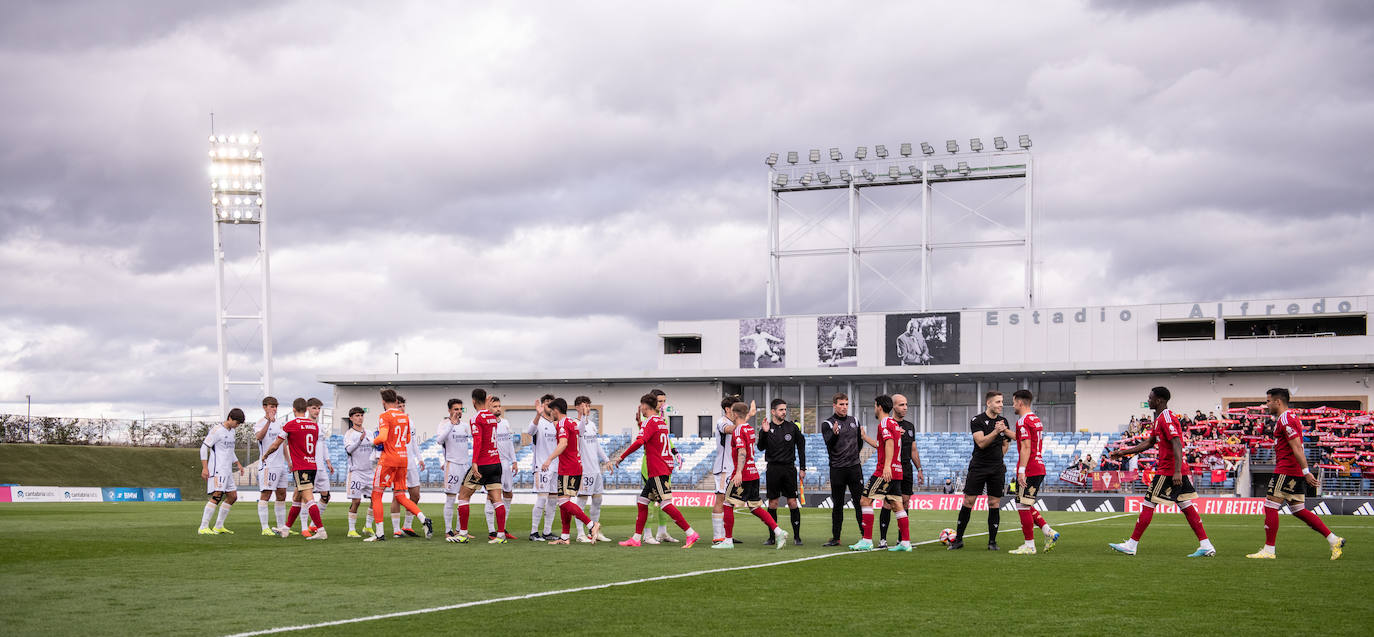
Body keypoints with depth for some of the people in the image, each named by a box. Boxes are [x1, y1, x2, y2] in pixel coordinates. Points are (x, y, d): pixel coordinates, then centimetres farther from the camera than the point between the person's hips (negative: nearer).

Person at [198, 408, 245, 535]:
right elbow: (204, 447, -11)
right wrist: (204, 468, -16)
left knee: (233, 496, 9)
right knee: (217, 496, -18)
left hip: (227, 470, 9)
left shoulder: (231, 431, 17)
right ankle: (203, 527, -18)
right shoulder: (217, 430, -10)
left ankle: (218, 526, 17)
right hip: (217, 469, -9)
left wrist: (238, 464, 21)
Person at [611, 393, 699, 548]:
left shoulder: (650, 422, -11)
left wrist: (621, 457, -19)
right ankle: (636, 539, 13)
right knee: (642, 502, 11)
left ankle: (691, 533, -14)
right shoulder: (661, 422, 17)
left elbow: (639, 442, -25)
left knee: (666, 504, -12)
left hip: (657, 471, -10)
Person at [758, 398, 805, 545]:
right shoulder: (766, 429, 3)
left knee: (792, 503, -3)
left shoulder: (792, 427, 4)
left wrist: (803, 468, 8)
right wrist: (764, 433, -25)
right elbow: (761, 448, -10)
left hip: (789, 468, 0)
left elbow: (801, 447, 11)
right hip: (773, 469, 0)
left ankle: (797, 536, 2)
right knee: (772, 503, 2)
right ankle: (772, 536, 8)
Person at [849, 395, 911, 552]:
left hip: (884, 472, -9)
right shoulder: (895, 423, 19)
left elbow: (890, 443, -25)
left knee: (865, 501, -6)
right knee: (897, 506, 8)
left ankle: (867, 541, -9)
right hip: (897, 472, 9)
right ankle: (905, 542, 4)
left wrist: (887, 465, -34)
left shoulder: (884, 423, -9)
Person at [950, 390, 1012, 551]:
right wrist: (995, 432, -30)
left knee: (994, 504, 2)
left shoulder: (1003, 421, 8)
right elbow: (981, 442, -19)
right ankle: (958, 539, 6)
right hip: (978, 467, -3)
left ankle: (992, 541, 8)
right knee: (968, 502, -2)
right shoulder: (977, 421, -7)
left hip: (997, 469, 3)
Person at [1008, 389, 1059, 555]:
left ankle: (1029, 545, -1)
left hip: (1028, 471, -10)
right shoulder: (1036, 419, 17)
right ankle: (1049, 532, 7)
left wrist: (1021, 471, -21)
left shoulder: (1023, 421, -13)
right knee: (1026, 506, 17)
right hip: (1039, 469, 10)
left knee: (1023, 507, -4)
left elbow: (1026, 447, -19)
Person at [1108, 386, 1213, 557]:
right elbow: (1148, 443, 27)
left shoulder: (1166, 418, -14)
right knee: (1185, 505, 8)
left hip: (1168, 471, -10)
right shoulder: (1160, 419, 18)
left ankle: (1132, 545, 1)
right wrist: (1123, 452, 26)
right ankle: (1206, 546, 5)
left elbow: (1177, 445, -23)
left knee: (1148, 504, -4)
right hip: (1175, 471, 10)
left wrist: (1177, 471, -31)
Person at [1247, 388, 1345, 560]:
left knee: (1270, 506, -5)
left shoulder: (1285, 420, -13)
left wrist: (1306, 471, -24)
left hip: (1286, 471, -10)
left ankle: (1269, 550, -4)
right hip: (1296, 473, 10)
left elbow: (1297, 447, -20)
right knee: (1298, 510, 10)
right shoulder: (1291, 418, 20)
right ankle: (1334, 540, 7)